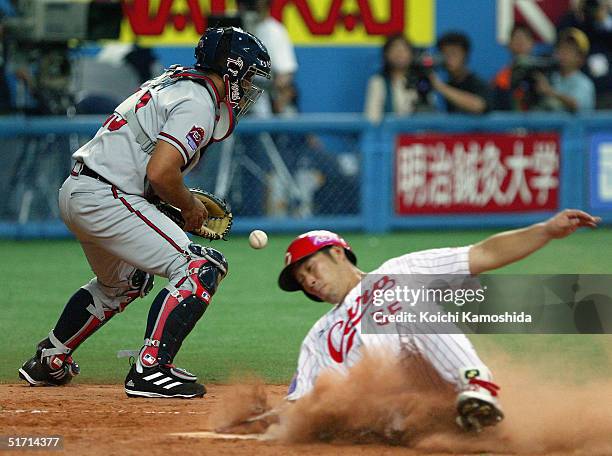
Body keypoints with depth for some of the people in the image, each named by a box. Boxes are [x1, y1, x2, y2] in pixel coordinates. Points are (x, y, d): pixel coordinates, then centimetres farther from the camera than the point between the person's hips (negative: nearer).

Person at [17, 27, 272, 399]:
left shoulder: (172, 83, 19)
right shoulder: (199, 102, -12)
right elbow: (160, 172, -22)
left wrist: (176, 200, 15)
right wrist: (190, 205, -5)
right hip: (106, 198, -10)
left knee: (125, 282, 33)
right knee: (201, 268, -13)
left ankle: (49, 361, 40)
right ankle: (151, 369, -17)